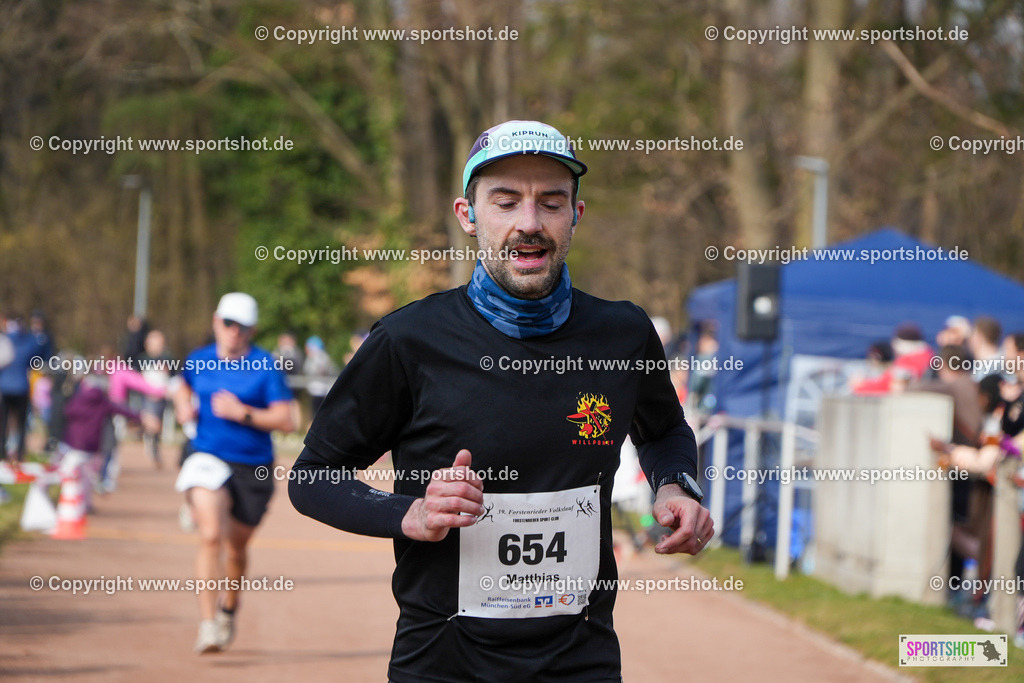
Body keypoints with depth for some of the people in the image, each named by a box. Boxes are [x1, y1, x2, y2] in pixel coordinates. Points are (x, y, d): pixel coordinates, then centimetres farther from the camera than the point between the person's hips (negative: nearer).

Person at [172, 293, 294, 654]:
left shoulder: (265, 366, -7)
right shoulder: (199, 361, 4)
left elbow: (286, 421, -12)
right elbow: (185, 386, 28)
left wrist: (243, 413, -22)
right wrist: (184, 407, 6)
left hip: (253, 467, 0)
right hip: (208, 458, 0)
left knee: (236, 547, 15)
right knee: (211, 535, -22)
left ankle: (229, 607, 45)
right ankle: (208, 624, -23)